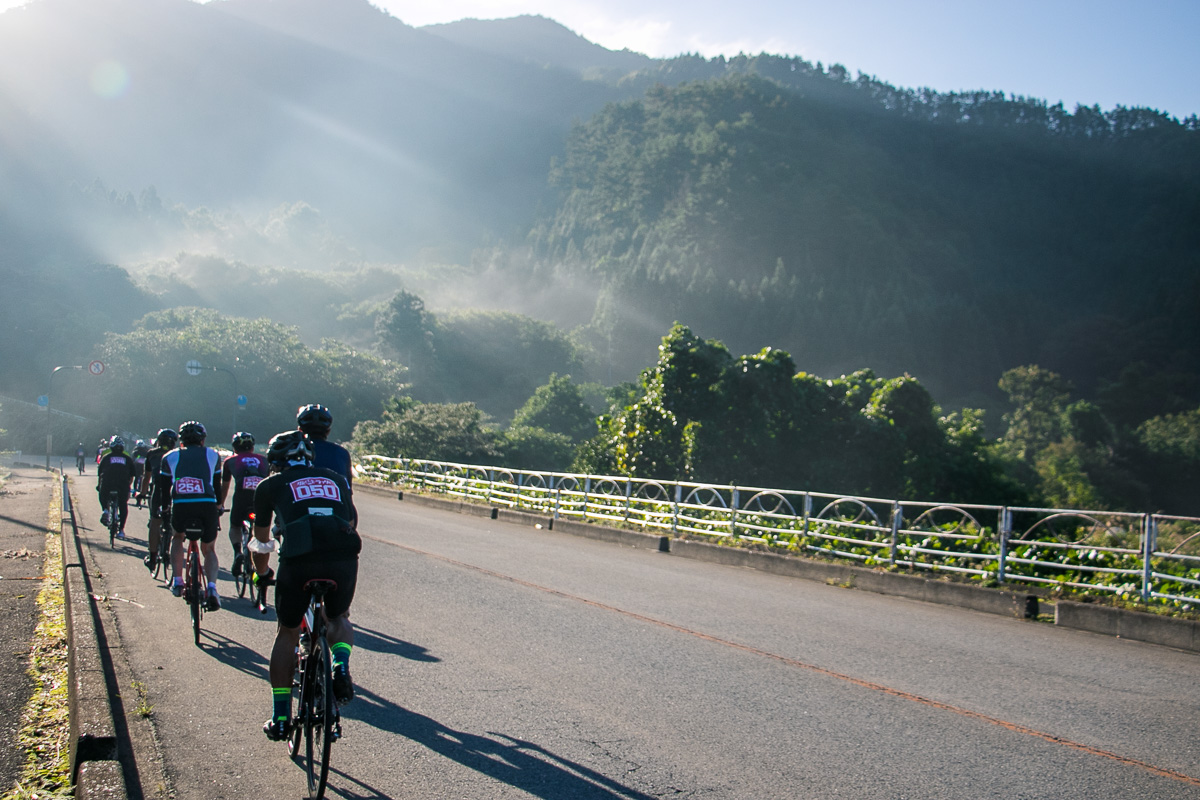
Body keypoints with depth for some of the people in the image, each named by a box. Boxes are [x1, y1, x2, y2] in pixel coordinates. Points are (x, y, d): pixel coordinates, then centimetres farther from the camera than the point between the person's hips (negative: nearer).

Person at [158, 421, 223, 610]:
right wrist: (218, 506, 43)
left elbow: (163, 488, 27)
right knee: (209, 550, 19)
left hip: (180, 507, 0)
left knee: (177, 537, 33)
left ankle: (177, 581, 21)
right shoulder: (212, 455, 21)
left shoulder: (170, 457, 21)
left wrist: (167, 509, 44)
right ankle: (211, 588, -4)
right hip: (207, 506, 0)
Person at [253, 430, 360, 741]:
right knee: (338, 618, 29)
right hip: (344, 555, 2)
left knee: (288, 632, 19)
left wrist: (264, 545, 61)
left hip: (299, 559, -2)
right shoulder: (336, 479, 27)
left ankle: (280, 718, 18)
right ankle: (341, 666, -1)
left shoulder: (271, 485, 21)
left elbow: (261, 535, 37)